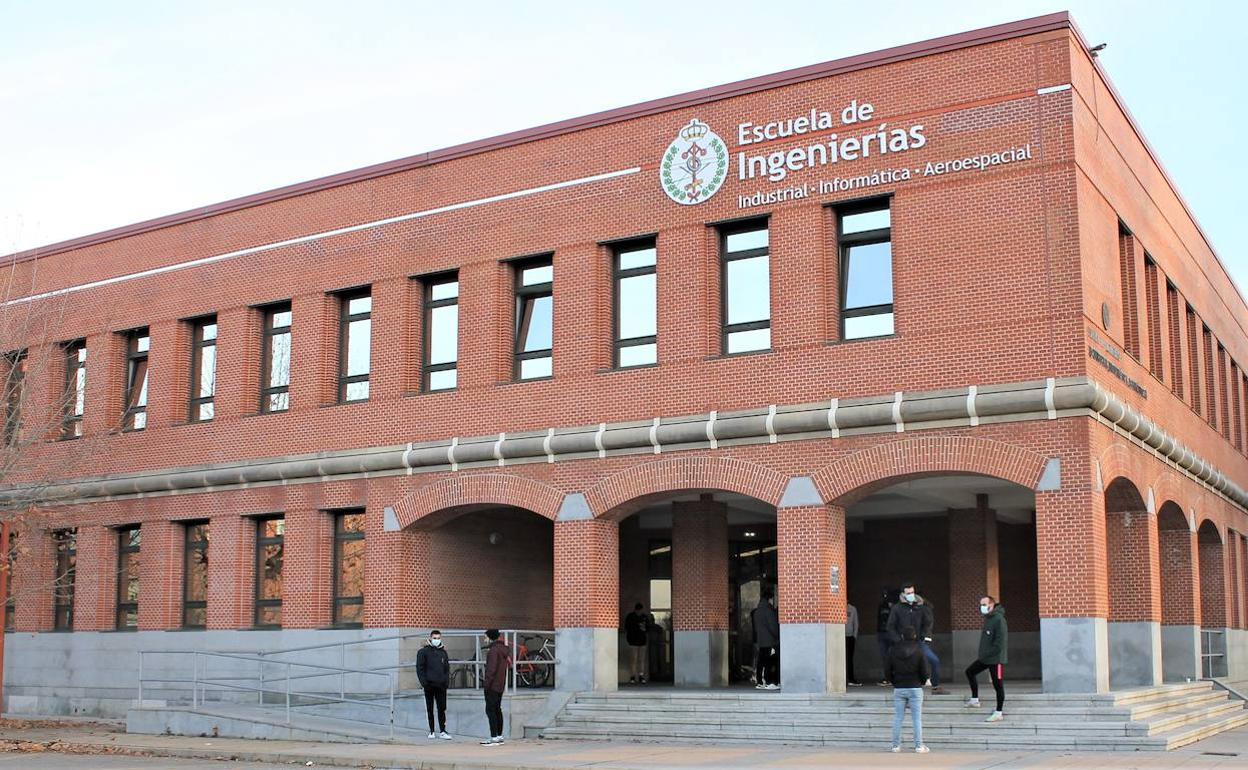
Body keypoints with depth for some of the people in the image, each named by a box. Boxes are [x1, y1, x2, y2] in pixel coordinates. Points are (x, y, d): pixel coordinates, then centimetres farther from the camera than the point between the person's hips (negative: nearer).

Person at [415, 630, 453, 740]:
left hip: (441, 685, 3)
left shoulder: (443, 652, 13)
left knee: (442, 708, -1)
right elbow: (420, 668, -3)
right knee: (430, 709, 5)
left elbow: (447, 669, 14)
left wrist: (446, 681, 1)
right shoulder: (423, 652, 1)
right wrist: (423, 682, -12)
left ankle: (442, 731, 2)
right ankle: (431, 731, 11)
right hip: (429, 685, -3)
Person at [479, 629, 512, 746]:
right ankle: (499, 736, 16)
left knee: (490, 710, -8)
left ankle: (494, 737, -12)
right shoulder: (504, 649, 14)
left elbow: (492, 669, -21)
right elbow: (509, 664, 20)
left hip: (492, 685, -10)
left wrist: (487, 683, -19)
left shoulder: (494, 650, -15)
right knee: (497, 710, 14)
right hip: (501, 685, 10)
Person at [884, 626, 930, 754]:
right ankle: (919, 746, 1)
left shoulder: (893, 651, -1)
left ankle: (896, 745, 8)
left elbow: (887, 672, 1)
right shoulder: (919, 651, -8)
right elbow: (926, 672, -10)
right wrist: (921, 681, 11)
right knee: (917, 718, 2)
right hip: (915, 688, -2)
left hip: (898, 689, 2)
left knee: (897, 718, 8)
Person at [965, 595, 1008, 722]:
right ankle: (975, 700, 24)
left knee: (998, 685, -1)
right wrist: (982, 654, 9)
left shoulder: (999, 620, -18)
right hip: (985, 658, 10)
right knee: (970, 671, 15)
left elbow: (1000, 642, -22)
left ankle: (998, 713, 7)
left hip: (996, 659, -10)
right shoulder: (987, 618, 10)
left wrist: (986, 654, -18)